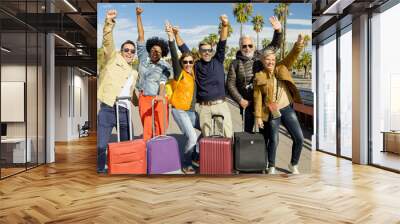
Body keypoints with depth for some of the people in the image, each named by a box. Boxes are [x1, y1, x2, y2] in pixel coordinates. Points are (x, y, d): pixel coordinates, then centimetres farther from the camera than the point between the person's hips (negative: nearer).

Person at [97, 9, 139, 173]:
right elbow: (108, 42, -10)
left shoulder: (134, 73, 21)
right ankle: (100, 170, 6)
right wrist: (109, 23, -25)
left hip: (124, 111, 6)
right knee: (101, 145, -7)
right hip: (107, 109, -5)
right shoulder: (113, 58, 7)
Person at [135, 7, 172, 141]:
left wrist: (161, 95, -35)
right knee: (147, 129, 1)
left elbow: (162, 82, -14)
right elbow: (141, 36, 3)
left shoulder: (165, 67, -2)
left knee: (160, 129, -2)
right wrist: (138, 15, 3)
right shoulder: (143, 57, 3)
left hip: (158, 99, -2)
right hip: (144, 98, 2)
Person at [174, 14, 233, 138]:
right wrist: (177, 34, -3)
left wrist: (225, 26, -18)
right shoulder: (196, 64, 8)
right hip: (204, 107, 1)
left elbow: (222, 44, -5)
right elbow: (184, 49, 7)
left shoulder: (218, 61, 7)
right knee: (206, 136, 9)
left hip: (220, 104, -1)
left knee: (228, 134, -2)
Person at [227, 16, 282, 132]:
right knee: (248, 131, 8)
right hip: (247, 103, -1)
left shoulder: (260, 56, 5)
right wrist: (240, 100, -9)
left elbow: (275, 45, 12)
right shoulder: (235, 64, 0)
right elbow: (230, 84, -1)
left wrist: (278, 31, -6)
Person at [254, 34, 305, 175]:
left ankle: (293, 164, 22)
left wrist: (299, 44, -26)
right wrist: (258, 116, -7)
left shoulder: (281, 69, 5)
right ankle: (271, 167, 22)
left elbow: (292, 56, -8)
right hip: (272, 113, -3)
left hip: (287, 109, 3)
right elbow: (257, 98, -5)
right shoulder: (259, 77, -4)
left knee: (299, 138, 1)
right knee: (273, 140, 0)